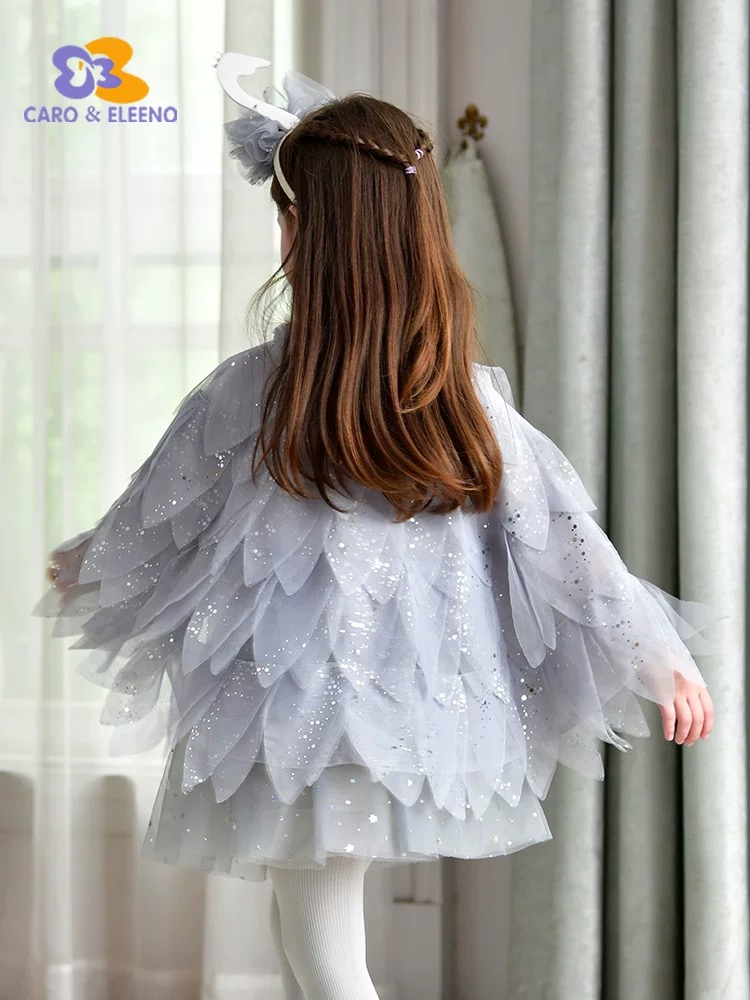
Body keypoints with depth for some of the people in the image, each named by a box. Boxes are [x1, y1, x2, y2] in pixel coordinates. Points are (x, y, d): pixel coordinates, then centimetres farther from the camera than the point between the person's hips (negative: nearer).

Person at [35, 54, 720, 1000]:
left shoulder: (248, 391, -11)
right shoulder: (470, 396, -4)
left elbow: (158, 521, 4)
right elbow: (566, 538, -2)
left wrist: (81, 570, 24)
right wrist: (662, 655, 7)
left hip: (295, 722, -4)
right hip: (415, 724, 4)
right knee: (307, 924, 23)